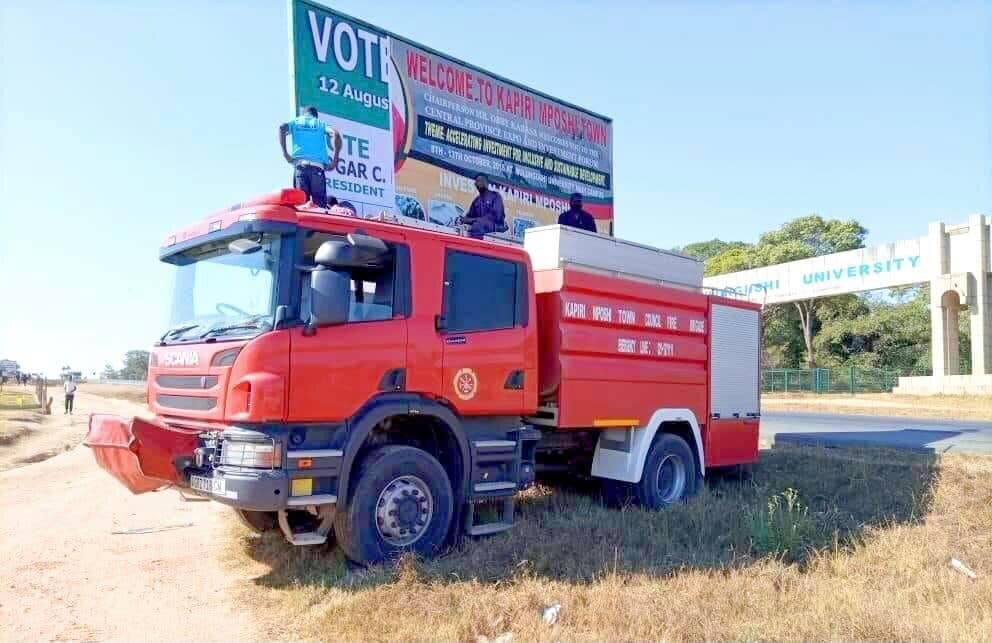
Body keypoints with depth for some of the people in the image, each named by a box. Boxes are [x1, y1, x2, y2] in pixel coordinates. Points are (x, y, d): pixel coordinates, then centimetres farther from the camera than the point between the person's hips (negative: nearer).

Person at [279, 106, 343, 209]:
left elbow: (282, 128, 2)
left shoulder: (296, 122, 23)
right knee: (320, 205, -4)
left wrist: (285, 153, 0)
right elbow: (335, 134, 2)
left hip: (300, 165, 1)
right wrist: (335, 160, 1)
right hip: (317, 166, -1)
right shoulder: (321, 123, 21)